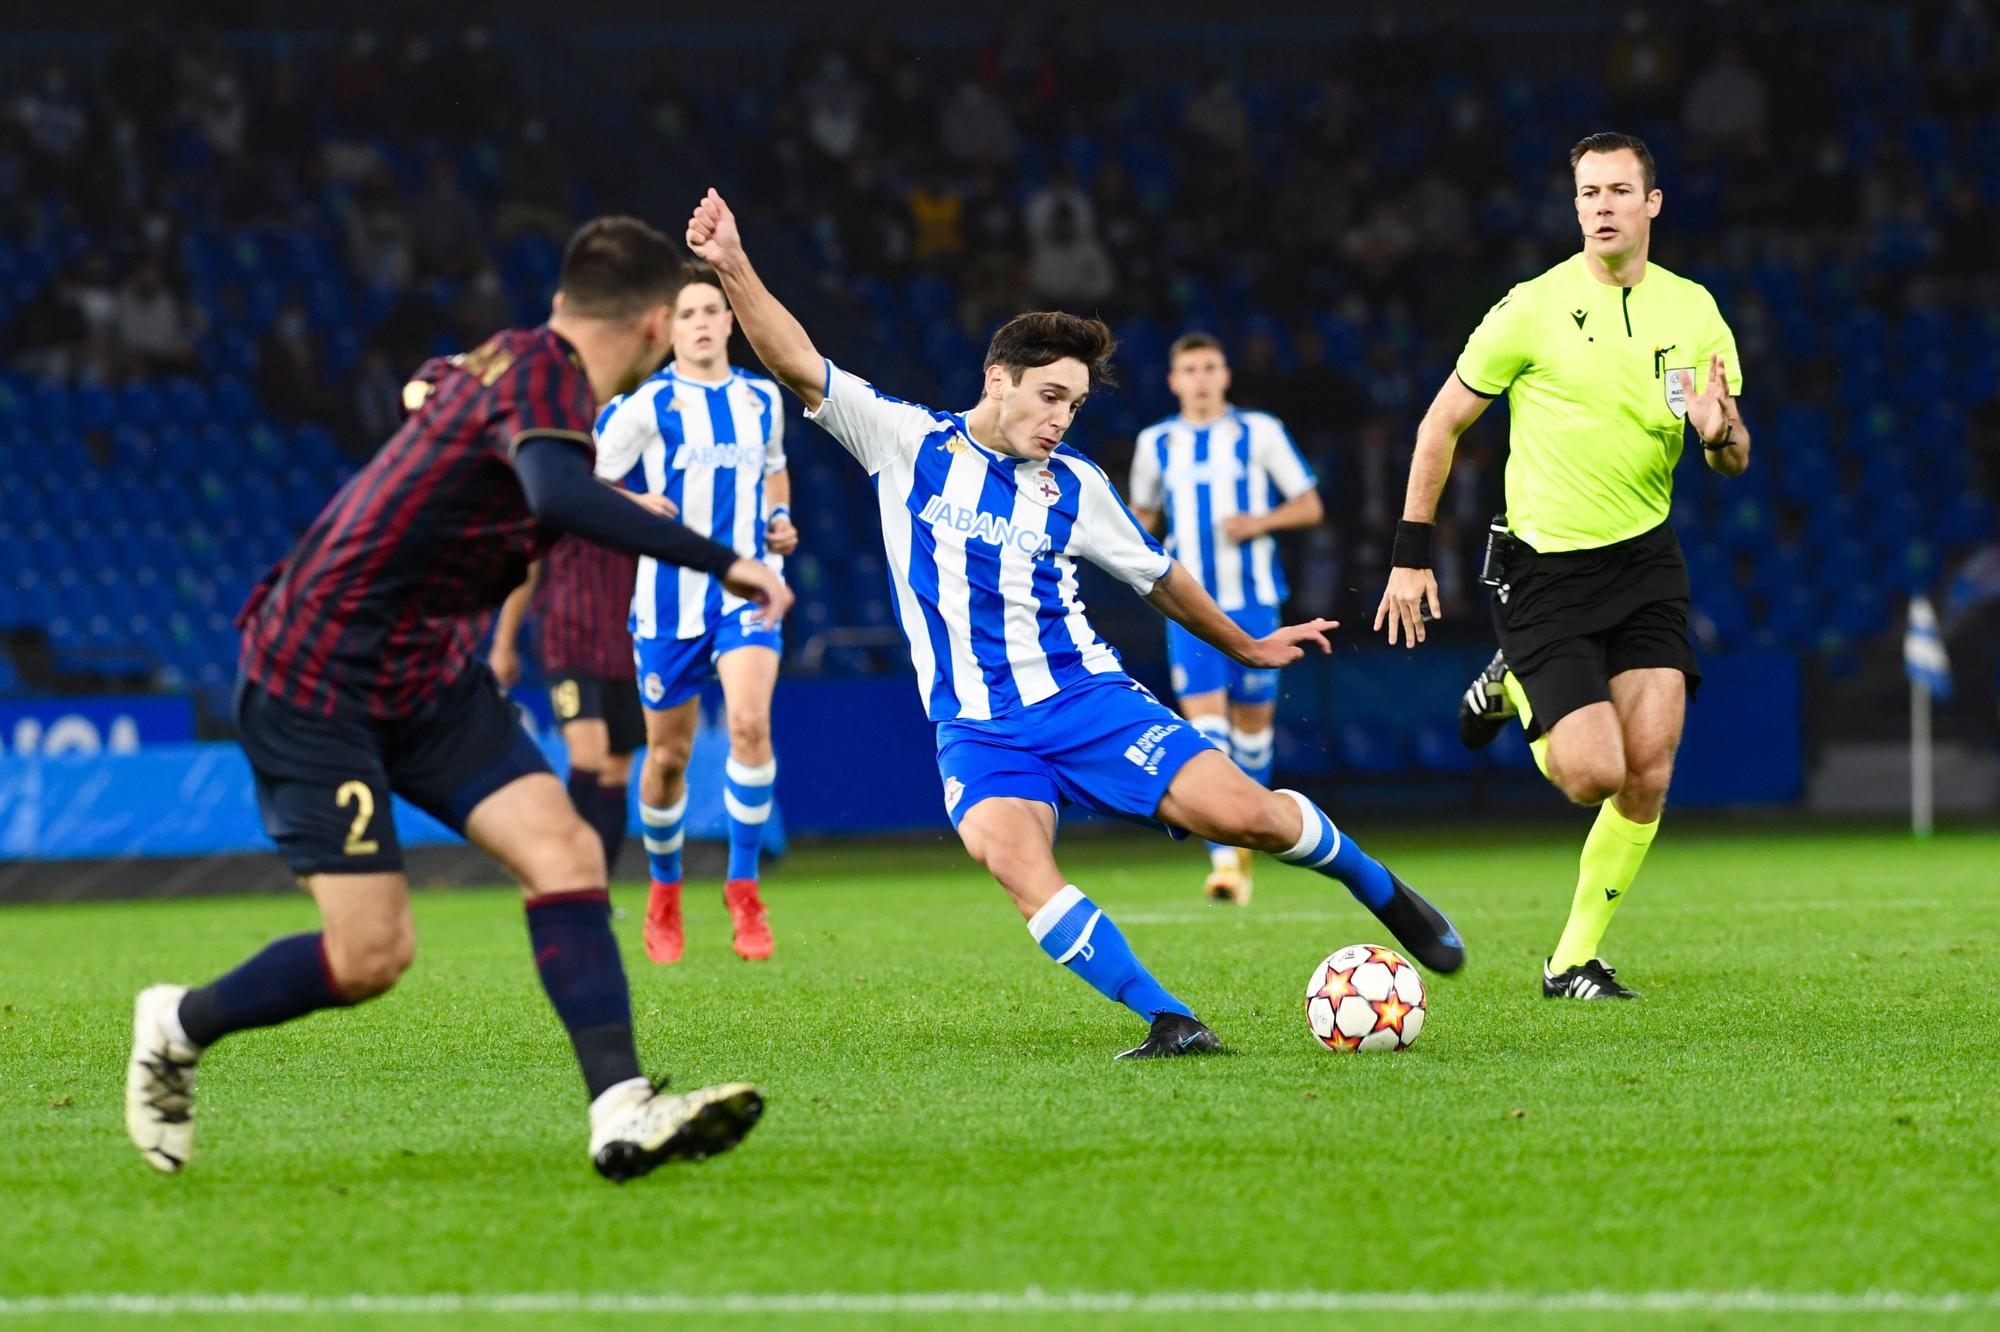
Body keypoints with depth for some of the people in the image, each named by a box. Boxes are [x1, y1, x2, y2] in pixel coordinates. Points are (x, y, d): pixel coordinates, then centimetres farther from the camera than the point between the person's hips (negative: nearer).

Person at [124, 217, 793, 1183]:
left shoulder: (503, 365, 7)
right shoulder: (540, 370, -20)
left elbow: (430, 384, 31)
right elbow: (557, 495, -42)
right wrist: (719, 562, -41)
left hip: (428, 676, 9)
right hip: (313, 679, -9)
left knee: (564, 852, -11)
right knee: (371, 954, -10)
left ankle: (620, 1113, -20)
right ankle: (175, 1028, 16)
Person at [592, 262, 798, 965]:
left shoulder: (762, 399, 8)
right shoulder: (646, 403, -6)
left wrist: (780, 521, 8)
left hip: (746, 589, 1)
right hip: (671, 596, -1)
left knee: (750, 722, -22)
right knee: (668, 755, 7)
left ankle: (743, 888, -11)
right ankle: (664, 893, 31)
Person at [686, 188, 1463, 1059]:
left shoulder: (1074, 487, 7)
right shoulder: (908, 443, 1)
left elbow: (1158, 577, 23)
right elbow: (800, 366, -8)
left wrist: (1247, 648, 32)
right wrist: (733, 269, -20)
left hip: (1085, 697, 1)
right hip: (976, 728, -1)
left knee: (1245, 814, -15)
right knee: (1018, 866, -32)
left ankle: (1376, 887, 16)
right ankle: (1169, 1021, -27)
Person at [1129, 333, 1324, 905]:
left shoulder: (1260, 433, 1)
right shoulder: (1156, 443, 8)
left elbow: (1309, 506, 5)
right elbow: (1143, 511, 23)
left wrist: (1262, 521, -14)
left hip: (1251, 600, 0)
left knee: (1252, 720, 6)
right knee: (1204, 718, -13)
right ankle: (1223, 858, -21)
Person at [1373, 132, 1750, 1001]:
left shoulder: (1693, 312, 4)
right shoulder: (1532, 311, -9)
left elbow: (1734, 461, 11)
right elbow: (1442, 424, 0)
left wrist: (1721, 432, -15)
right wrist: (1411, 555, -4)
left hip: (1645, 559, 4)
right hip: (1544, 569, -4)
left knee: (1648, 775, -8)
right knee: (1594, 775, -14)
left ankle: (1573, 961, 8)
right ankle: (1514, 690, 20)